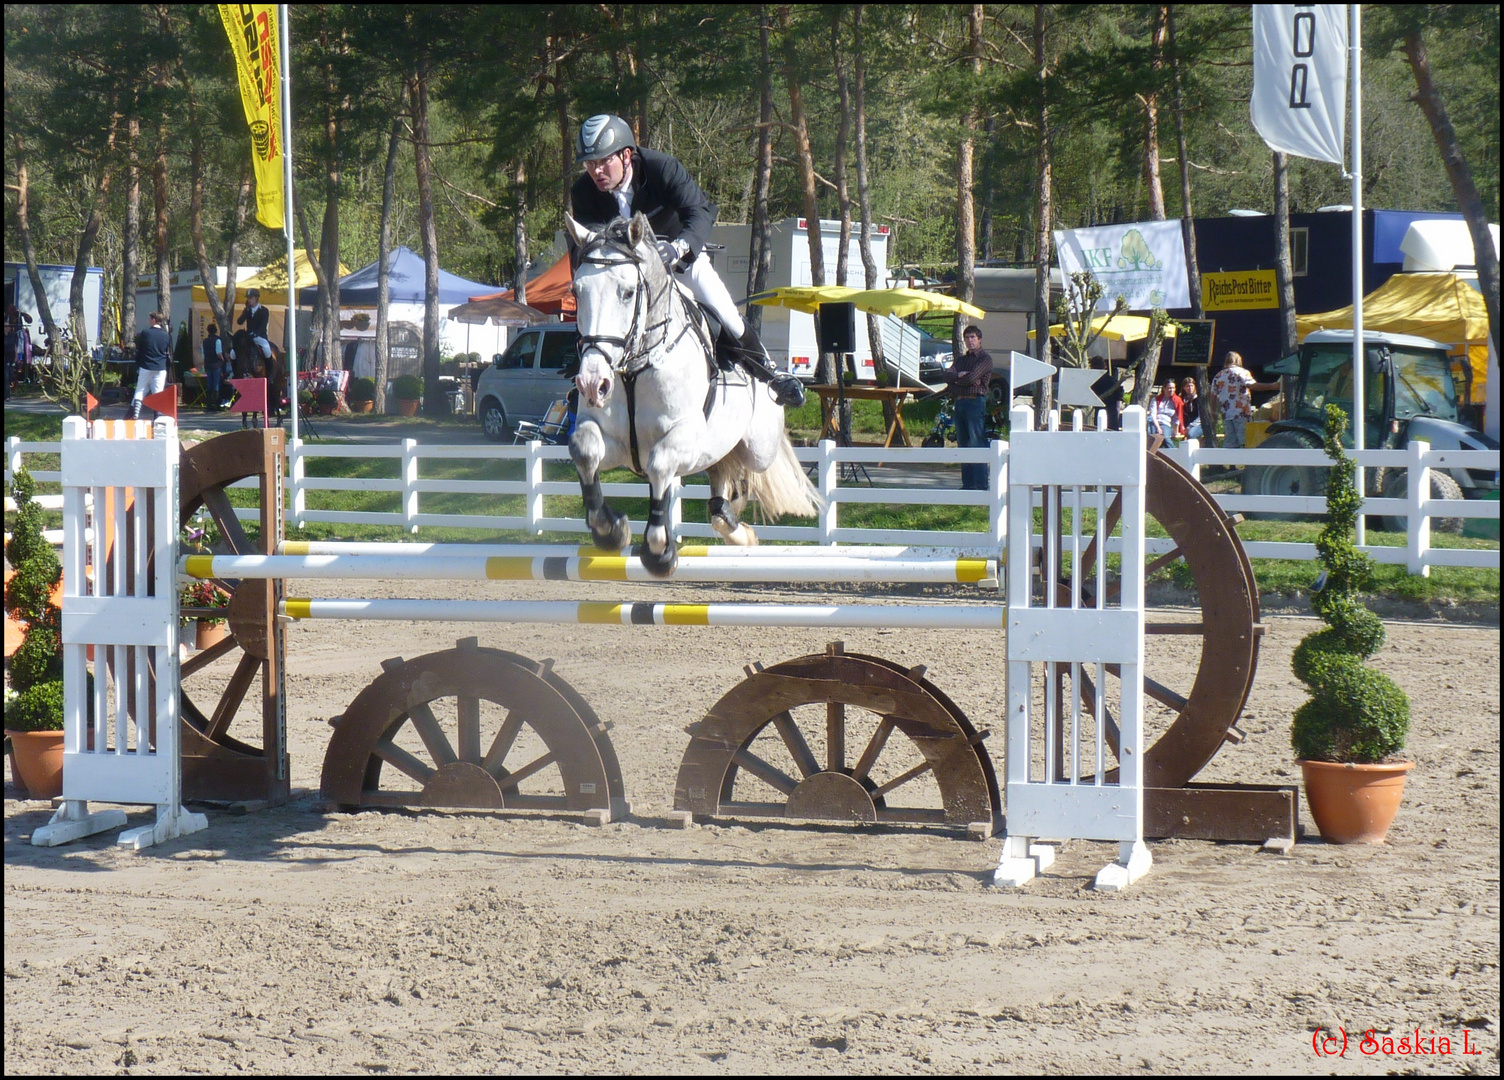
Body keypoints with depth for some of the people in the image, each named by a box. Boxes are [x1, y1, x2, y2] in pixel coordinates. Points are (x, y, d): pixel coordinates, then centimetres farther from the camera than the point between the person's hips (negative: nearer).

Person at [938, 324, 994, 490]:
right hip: (960, 402, 8)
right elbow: (945, 374, 9)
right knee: (963, 444, 7)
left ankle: (981, 485, -14)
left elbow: (971, 378, -11)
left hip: (976, 401, -8)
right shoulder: (961, 359, 23)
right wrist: (958, 375, -10)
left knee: (977, 444, -11)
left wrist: (953, 383, 4)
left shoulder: (985, 358, 1)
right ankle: (967, 484, 10)